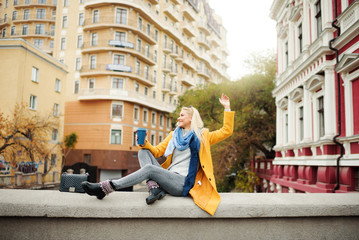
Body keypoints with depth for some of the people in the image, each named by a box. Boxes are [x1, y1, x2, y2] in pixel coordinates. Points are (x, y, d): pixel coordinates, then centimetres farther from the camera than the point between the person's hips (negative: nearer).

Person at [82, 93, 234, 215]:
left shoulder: (202, 136, 7)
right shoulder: (174, 135, 21)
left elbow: (226, 131, 2)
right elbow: (157, 151, 15)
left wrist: (227, 108, -2)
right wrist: (145, 144, -4)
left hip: (183, 183, -6)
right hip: (168, 177, 6)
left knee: (149, 168, -29)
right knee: (143, 152, -7)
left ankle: (105, 188, -28)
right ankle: (154, 188, -27)